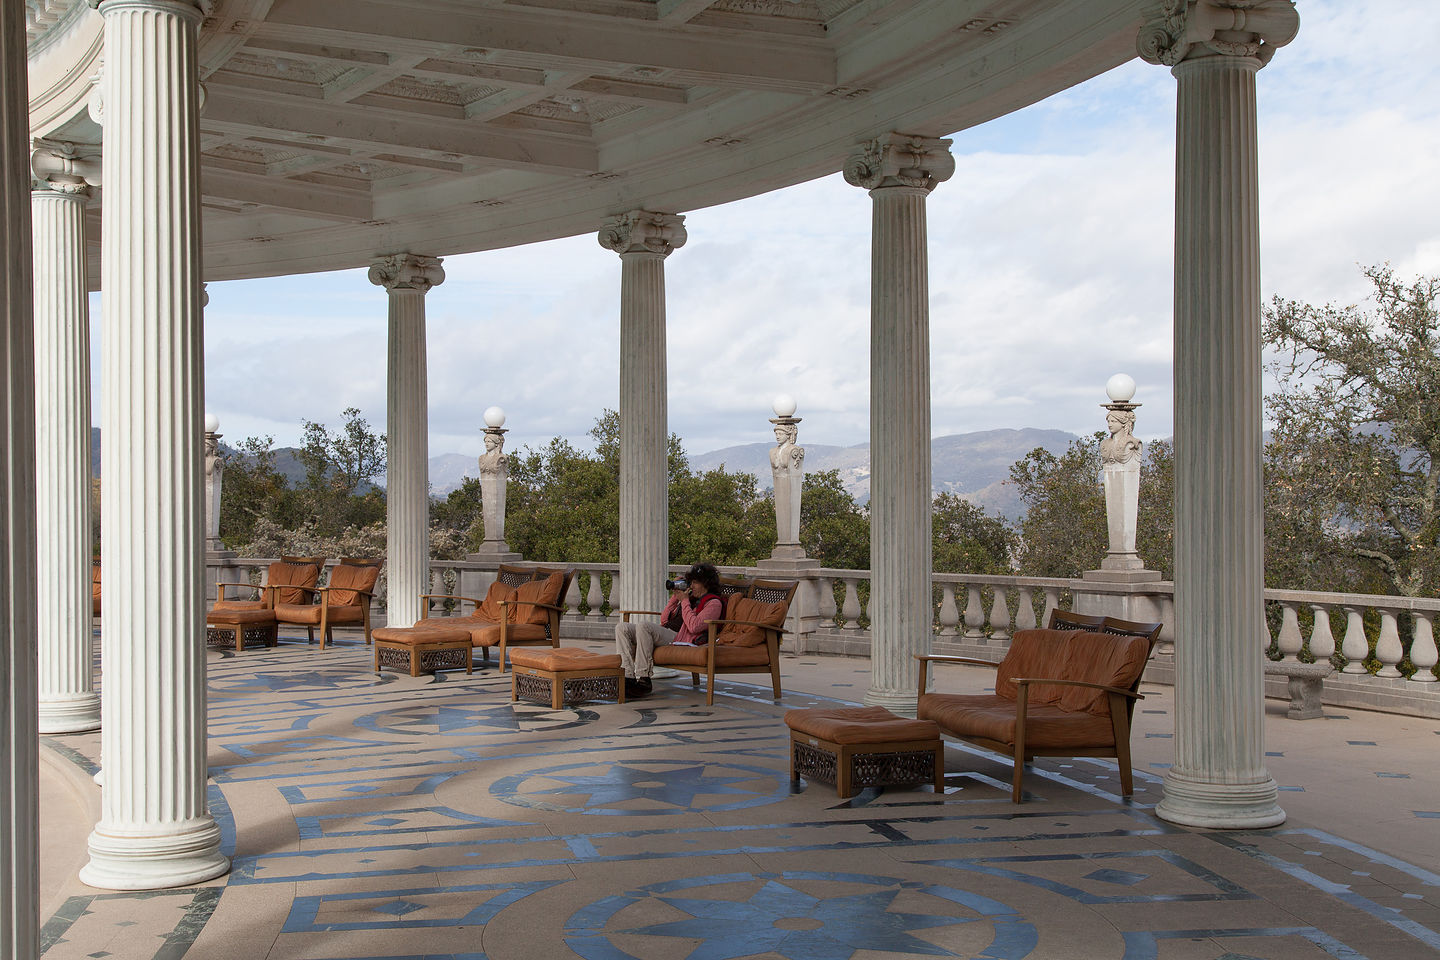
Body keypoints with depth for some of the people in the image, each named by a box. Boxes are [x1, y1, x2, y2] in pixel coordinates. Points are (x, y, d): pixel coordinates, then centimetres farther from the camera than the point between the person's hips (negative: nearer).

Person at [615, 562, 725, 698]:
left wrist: (684, 601, -4)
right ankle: (629, 677, -22)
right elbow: (664, 620, 23)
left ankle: (643, 680, -30)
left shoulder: (714, 603, 2)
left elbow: (694, 626, -15)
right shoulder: (691, 598, 27)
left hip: (681, 641, -9)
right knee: (621, 628, -8)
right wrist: (675, 597, 14)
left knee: (643, 626, -33)